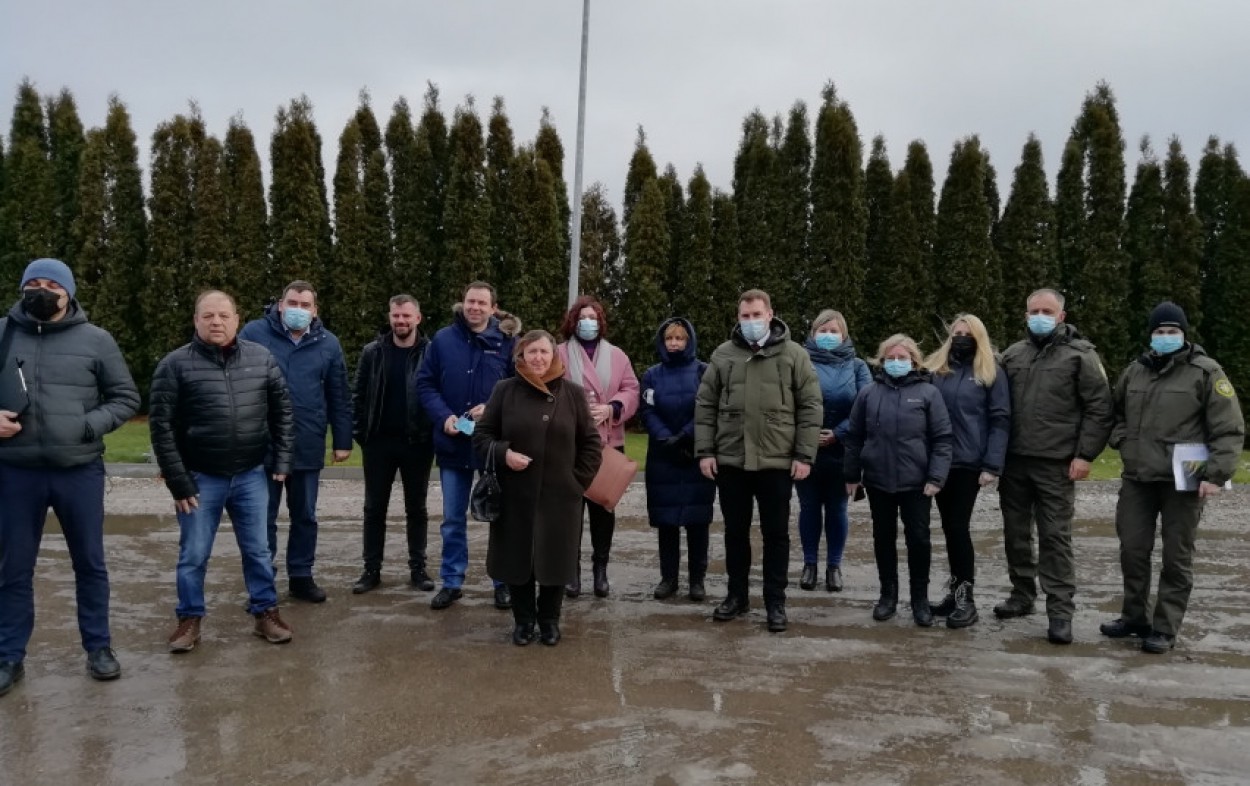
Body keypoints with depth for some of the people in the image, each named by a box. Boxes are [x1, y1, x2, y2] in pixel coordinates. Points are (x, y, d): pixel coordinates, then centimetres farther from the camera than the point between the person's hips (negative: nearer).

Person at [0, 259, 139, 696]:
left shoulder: (95, 340, 0)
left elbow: (126, 398, 4)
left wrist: (89, 425, -11)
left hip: (80, 472, -1)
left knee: (90, 564, 11)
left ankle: (98, 647, 25)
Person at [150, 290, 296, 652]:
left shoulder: (262, 359, 1)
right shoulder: (175, 364, -8)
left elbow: (282, 412, 9)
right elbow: (161, 426, -7)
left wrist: (281, 460, 4)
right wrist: (178, 482, -10)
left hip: (251, 475, 2)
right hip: (200, 478, -2)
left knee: (258, 550, 11)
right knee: (193, 556, 8)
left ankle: (265, 613, 25)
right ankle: (190, 619, 25)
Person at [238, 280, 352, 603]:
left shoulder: (328, 343, 4)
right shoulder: (254, 332, -3)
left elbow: (339, 397, 8)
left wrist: (343, 441, 6)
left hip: (308, 447, 2)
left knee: (305, 517, 13)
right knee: (263, 517, 8)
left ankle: (301, 576, 26)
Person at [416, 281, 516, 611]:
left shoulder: (508, 342, -3)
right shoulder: (442, 340, 2)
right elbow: (425, 384, 3)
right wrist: (444, 416, -12)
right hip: (453, 443, 2)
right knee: (452, 519, 12)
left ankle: (503, 582, 22)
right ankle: (452, 582, 24)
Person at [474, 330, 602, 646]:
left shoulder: (572, 393, 2)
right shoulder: (505, 390, 1)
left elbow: (591, 442, 7)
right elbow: (481, 435, 5)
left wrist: (580, 479, 0)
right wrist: (502, 453, -13)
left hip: (559, 495, 0)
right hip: (515, 495, 0)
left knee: (555, 559, 7)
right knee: (517, 558, 6)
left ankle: (550, 619, 26)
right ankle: (523, 619, 25)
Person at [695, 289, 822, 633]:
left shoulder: (794, 355, 0)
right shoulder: (723, 355, 5)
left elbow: (811, 407, -1)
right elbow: (705, 405, 7)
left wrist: (804, 455, -7)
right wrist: (705, 451, 0)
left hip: (777, 462, -2)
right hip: (730, 460, 2)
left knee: (776, 534, 6)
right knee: (735, 531, 12)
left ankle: (775, 601, 18)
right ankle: (737, 595, 26)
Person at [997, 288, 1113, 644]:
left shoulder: (1080, 355, -2)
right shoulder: (1013, 355, 11)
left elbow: (1099, 409, -5)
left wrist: (1084, 455, -12)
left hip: (1056, 464, -5)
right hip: (1014, 462, 5)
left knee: (1055, 536, -3)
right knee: (1016, 532, 12)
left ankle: (1060, 611, 2)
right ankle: (1022, 595, 26)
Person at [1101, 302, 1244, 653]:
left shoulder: (1205, 372, -4)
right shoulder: (1134, 371, 10)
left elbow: (1229, 429, -7)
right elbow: (1116, 414, 25)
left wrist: (1216, 475, -16)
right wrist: (1124, 444, 6)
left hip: (1182, 482, -4)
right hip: (1136, 480, 5)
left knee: (1176, 557, 4)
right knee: (1133, 549, 9)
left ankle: (1165, 628, 12)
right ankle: (1134, 617, 24)